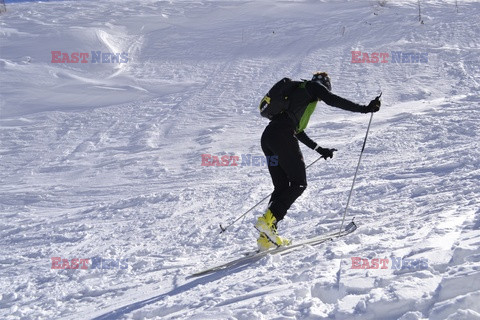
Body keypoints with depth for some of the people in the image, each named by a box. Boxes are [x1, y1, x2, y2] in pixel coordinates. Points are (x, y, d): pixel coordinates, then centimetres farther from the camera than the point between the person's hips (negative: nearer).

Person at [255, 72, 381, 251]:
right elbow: (333, 100, -8)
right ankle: (268, 220, -17)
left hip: (267, 138, 9)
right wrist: (364, 109, -7)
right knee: (299, 183, -3)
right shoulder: (313, 86, 11)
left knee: (281, 187, 10)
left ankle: (267, 237, 1)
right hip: (282, 136, -9)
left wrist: (320, 150, 40)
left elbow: (297, 130, 38)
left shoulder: (297, 93, 35)